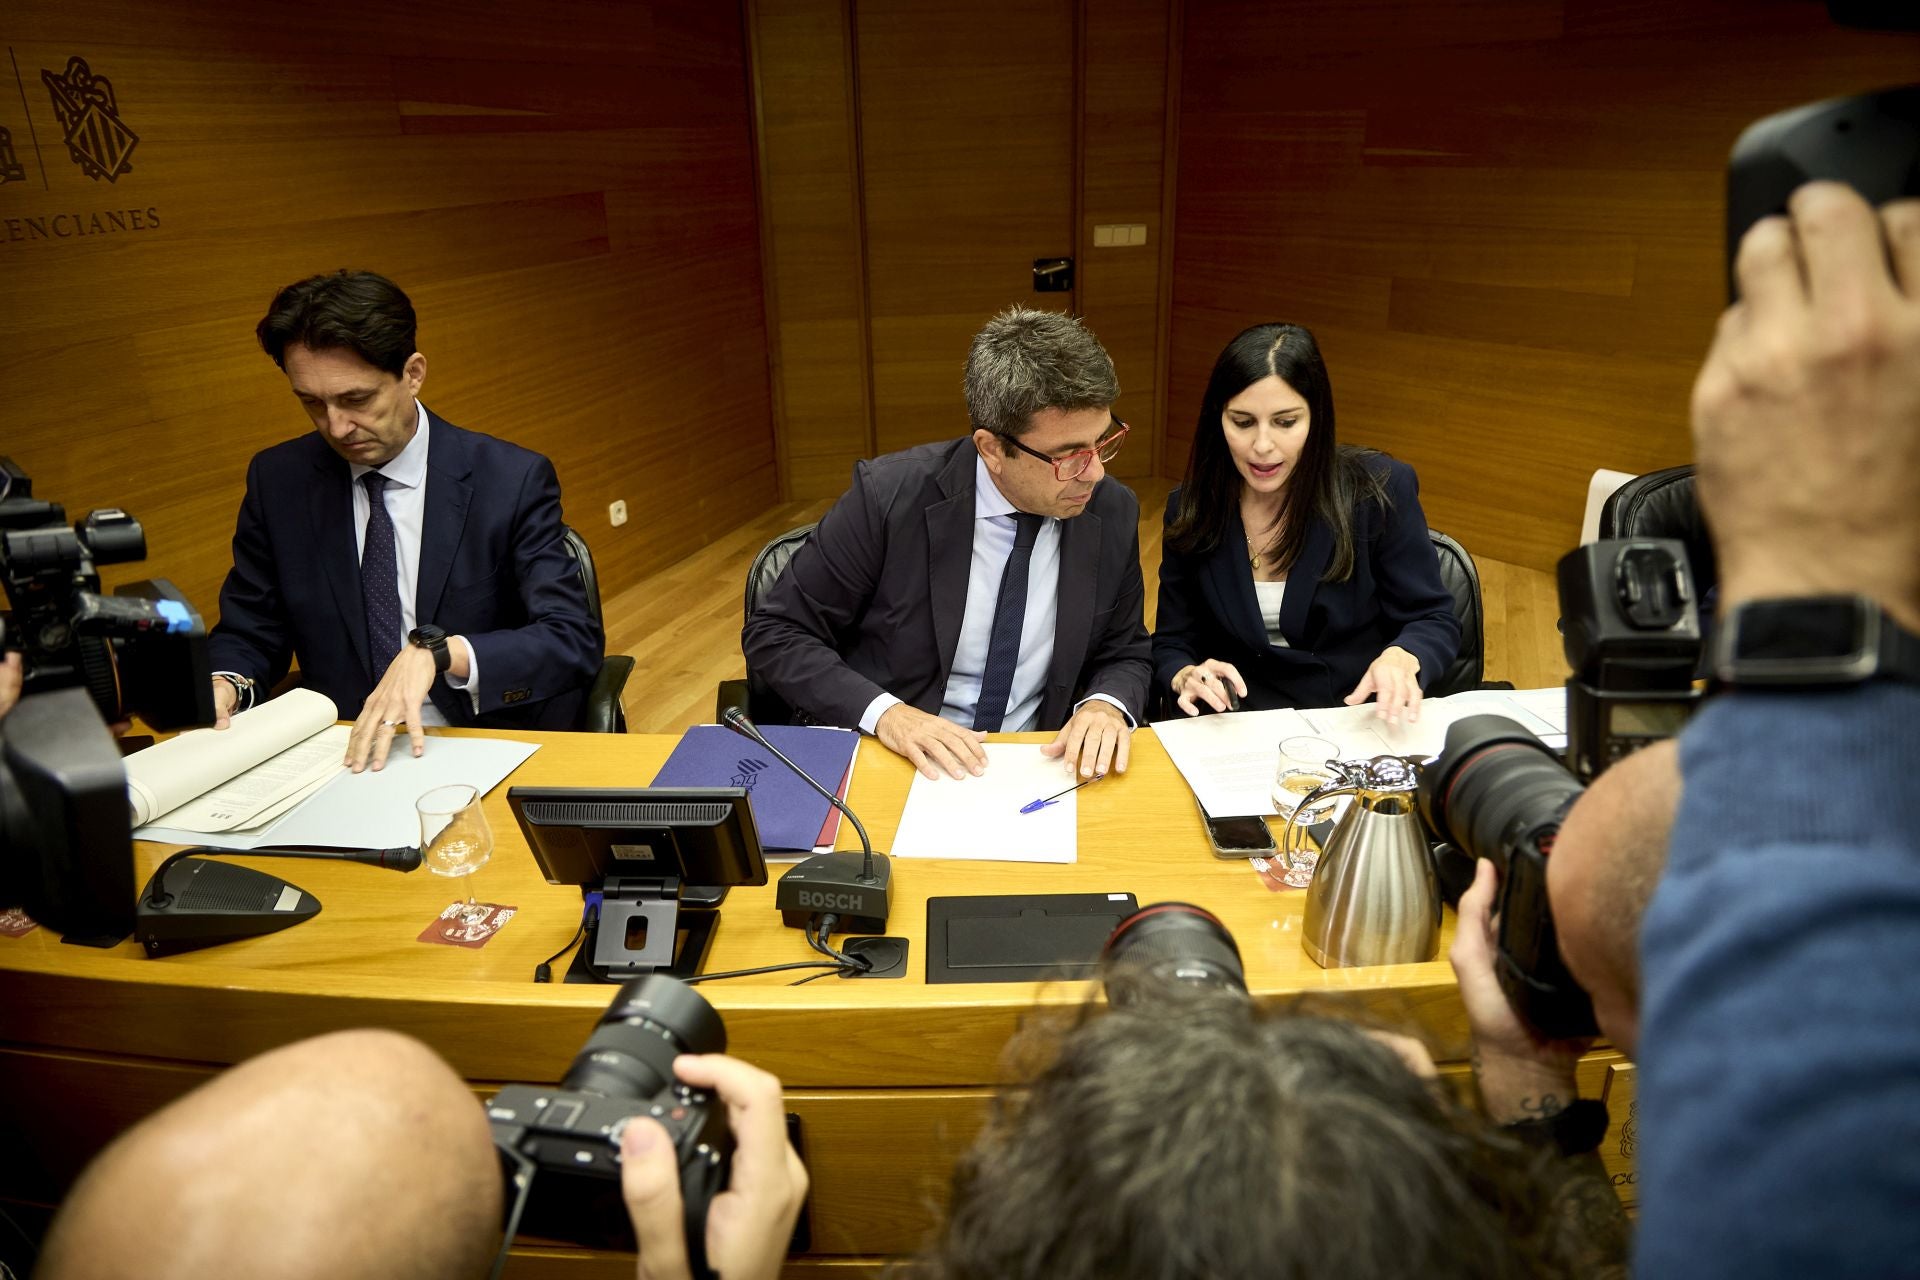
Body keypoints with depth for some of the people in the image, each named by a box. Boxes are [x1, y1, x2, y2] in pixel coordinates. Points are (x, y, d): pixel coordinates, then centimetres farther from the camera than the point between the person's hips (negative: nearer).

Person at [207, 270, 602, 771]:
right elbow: (248, 633, 15)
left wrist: (437, 651, -27)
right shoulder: (277, 481, 7)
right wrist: (224, 685, -8)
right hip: (344, 752, 3)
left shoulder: (513, 481, -5)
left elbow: (576, 641, -12)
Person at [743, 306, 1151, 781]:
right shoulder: (888, 497, -16)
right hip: (890, 760, -1)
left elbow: (1124, 654, 8)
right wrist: (883, 712, -24)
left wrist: (1105, 705, -15)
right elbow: (775, 634, -8)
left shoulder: (1114, 513, -5)